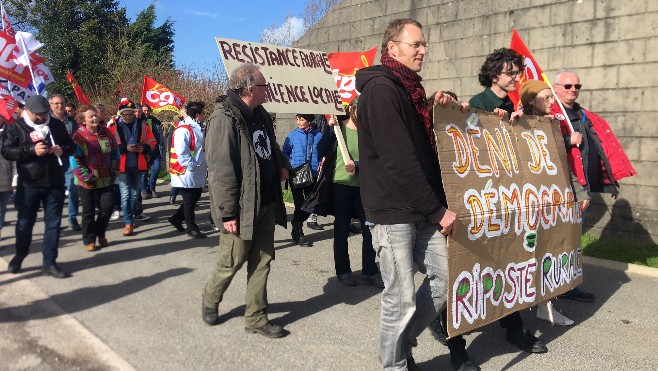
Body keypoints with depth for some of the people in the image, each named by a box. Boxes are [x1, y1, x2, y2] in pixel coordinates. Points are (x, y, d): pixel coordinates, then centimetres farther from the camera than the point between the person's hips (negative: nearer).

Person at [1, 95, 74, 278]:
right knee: (25, 223, 10)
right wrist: (32, 150, -20)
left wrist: (62, 150, -9)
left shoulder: (57, 125, 6)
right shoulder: (16, 127, 0)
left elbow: (70, 146, 14)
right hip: (28, 184, -2)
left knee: (53, 223, 4)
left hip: (55, 184, 2)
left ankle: (49, 263, 13)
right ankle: (19, 257, 34)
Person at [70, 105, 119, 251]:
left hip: (105, 180, 4)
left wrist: (113, 171, 6)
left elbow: (115, 153, 10)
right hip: (87, 182, -3)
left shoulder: (106, 132, 3)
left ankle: (100, 234, 26)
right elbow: (75, 159, -12)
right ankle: (89, 240, 20)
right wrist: (86, 177, -15)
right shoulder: (78, 136, -10)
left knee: (107, 207, 3)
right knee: (89, 211, 6)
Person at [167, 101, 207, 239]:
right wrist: (191, 166, -20)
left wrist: (204, 165, 15)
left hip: (197, 173, 10)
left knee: (195, 197, 17)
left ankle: (176, 218, 32)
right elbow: (181, 153, -24)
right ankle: (191, 228, 13)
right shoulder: (183, 130, -19)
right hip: (187, 173, -10)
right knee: (189, 201, 2)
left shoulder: (196, 128, 13)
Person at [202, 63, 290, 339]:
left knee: (261, 261, 11)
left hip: (265, 204, 8)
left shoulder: (260, 115, 10)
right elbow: (221, 169, -21)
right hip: (241, 208, -8)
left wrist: (282, 165, 9)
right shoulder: (224, 119, -17)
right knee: (232, 261, 6)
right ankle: (210, 300, 35)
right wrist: (228, 212, -22)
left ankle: (256, 318, 23)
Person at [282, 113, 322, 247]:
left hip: (313, 175, 2)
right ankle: (298, 233, 15)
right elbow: (285, 153, 6)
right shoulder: (292, 135, 1)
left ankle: (296, 229, 32)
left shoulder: (318, 135, 4)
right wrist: (290, 166, -8)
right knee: (300, 205, -2)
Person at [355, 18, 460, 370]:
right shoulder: (381, 89, -14)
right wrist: (437, 210, -15)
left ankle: (402, 343, 30)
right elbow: (399, 160, -20)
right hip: (393, 211, -9)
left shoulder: (409, 88, 16)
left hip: (421, 210, 9)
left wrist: (437, 106, 5)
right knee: (401, 299, 0)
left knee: (444, 278, 12)